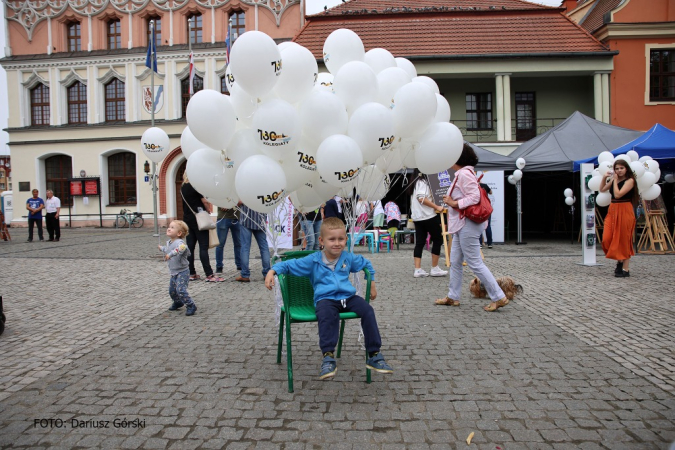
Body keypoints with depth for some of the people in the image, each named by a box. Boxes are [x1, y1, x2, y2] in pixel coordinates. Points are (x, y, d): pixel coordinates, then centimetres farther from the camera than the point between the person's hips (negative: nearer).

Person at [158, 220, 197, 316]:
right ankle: (177, 303, 46)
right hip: (174, 272, 9)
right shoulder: (169, 242, 8)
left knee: (181, 290, -19)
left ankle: (191, 306, -7)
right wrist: (162, 248, 46)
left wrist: (170, 254, -54)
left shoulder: (179, 242, -23)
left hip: (182, 272, -9)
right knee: (172, 290, 20)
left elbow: (182, 248, -49)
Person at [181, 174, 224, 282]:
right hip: (198, 219, -8)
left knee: (190, 246, 8)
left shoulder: (183, 187, 11)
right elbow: (205, 201, -11)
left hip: (187, 219, 8)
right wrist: (209, 210, 7)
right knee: (203, 247, -7)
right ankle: (209, 275, -8)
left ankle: (192, 274, 12)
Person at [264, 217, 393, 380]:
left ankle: (374, 356, -15)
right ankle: (328, 357, -35)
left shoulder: (349, 258, 14)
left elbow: (366, 264, 33)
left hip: (348, 296, 3)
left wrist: (372, 284, 30)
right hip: (325, 298, -3)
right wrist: (272, 271, -9)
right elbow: (289, 264, 7)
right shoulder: (313, 261, 6)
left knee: (367, 310, -24)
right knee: (327, 314, -39)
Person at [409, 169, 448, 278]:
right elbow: (421, 198, -22)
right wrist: (436, 207, -19)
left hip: (417, 217, 9)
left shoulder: (415, 183, 17)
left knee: (419, 243, 6)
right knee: (438, 239, 3)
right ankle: (434, 269, 5)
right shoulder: (423, 181, -11)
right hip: (428, 216, -9)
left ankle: (418, 270, 3)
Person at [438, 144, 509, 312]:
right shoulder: (462, 174, 16)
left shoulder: (464, 174, -16)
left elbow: (475, 197, -24)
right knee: (455, 262, 14)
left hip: (467, 225, -11)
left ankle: (499, 298, 1)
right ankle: (453, 297, 23)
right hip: (462, 225, 11)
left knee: (475, 263, -6)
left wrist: (454, 203, -17)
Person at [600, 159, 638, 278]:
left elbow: (618, 194, -20)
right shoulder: (613, 180, 11)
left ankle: (625, 269, 8)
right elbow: (602, 190, 15)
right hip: (612, 210, 6)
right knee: (607, 239, -1)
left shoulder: (630, 180, -9)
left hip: (624, 211, -6)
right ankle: (619, 260, 20)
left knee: (623, 240, -1)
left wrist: (615, 180, -11)